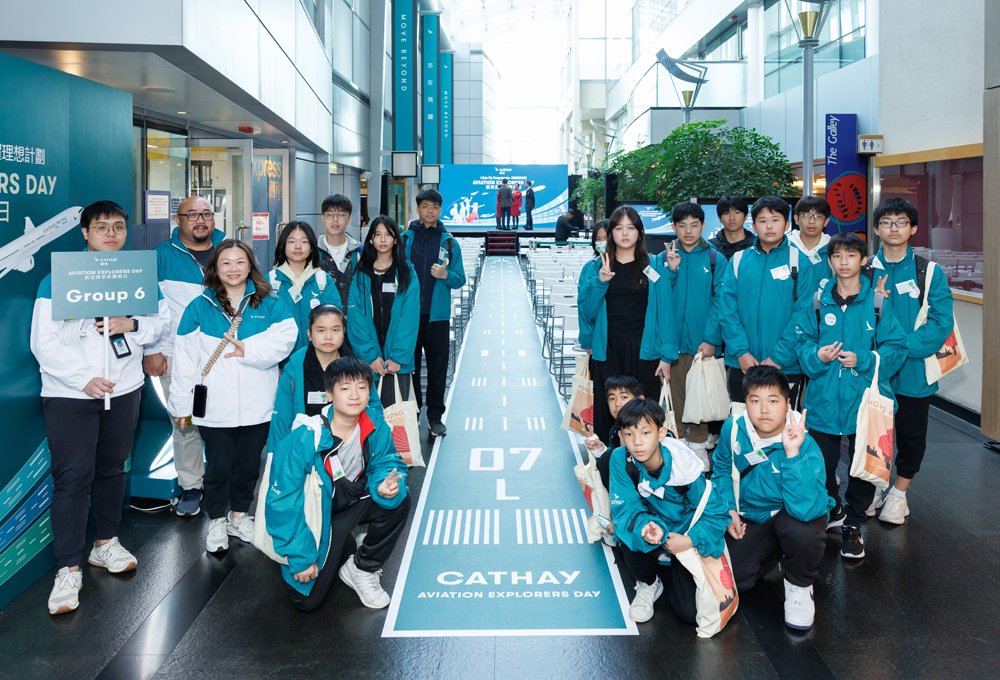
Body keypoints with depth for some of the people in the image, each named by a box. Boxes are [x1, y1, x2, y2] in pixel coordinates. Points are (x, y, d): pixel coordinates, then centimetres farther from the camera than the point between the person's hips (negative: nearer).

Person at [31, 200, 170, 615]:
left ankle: (105, 543, 32)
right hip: (69, 394, -4)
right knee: (72, 476, -6)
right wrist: (83, 379, -19)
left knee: (112, 468, 14)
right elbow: (44, 342, -9)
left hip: (123, 390, 4)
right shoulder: (59, 279, -5)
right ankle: (68, 569, 1)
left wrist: (131, 325, -14)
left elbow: (162, 322, 7)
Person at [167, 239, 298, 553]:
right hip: (214, 408, -1)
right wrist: (182, 404, -1)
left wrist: (248, 350, -22)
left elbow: (286, 336, -12)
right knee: (218, 466, 7)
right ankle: (217, 522, 26)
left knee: (249, 464, 14)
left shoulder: (269, 305, 5)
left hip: (257, 407, 1)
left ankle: (239, 515, 34)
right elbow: (186, 358, 1)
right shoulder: (199, 307, 2)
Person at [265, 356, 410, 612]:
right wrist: (300, 557, -21)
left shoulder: (374, 423, -17)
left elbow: (386, 463, -3)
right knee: (307, 600, -8)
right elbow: (283, 502, -24)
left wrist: (387, 485, -29)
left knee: (398, 501, -23)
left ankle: (361, 569, 0)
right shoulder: (305, 439, -30)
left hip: (353, 501, 4)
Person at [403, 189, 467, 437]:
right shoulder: (404, 239, 6)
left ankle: (435, 416, 15)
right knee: (409, 365, 5)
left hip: (438, 315, 0)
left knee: (438, 367, 4)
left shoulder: (449, 243, 6)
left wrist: (446, 275, -14)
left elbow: (460, 279, 6)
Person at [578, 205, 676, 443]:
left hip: (643, 351, -1)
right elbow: (587, 312, 4)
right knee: (607, 412, -1)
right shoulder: (595, 269, 10)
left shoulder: (654, 266, 7)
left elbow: (664, 310, 3)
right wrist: (599, 283, -11)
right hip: (608, 351, 1)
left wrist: (667, 355, -3)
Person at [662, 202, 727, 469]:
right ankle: (678, 440, 21)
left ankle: (698, 443, 17)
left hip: (703, 341, -1)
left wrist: (711, 339, -11)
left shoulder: (714, 259, 0)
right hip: (674, 339, 1)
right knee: (675, 390, 8)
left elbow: (719, 302, -4)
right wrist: (671, 270, -13)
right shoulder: (665, 257, 5)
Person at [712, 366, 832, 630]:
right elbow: (723, 468, 9)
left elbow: (806, 509, -43)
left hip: (790, 515, -4)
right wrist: (728, 508, -4)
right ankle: (776, 554, 22)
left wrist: (793, 454, -48)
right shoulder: (733, 429, -14)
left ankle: (799, 586, -5)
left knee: (802, 531, -40)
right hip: (749, 517, 5)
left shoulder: (805, 446, -29)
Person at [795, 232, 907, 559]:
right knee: (820, 463, 10)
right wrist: (816, 356, -15)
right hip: (824, 399, 1)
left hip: (864, 398, -1)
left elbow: (896, 347, -3)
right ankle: (832, 511, 37)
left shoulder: (877, 302, -3)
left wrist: (862, 360, -16)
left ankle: (853, 524, 26)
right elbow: (802, 340, 5)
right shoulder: (818, 301, 2)